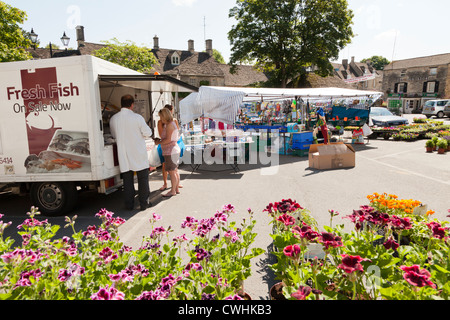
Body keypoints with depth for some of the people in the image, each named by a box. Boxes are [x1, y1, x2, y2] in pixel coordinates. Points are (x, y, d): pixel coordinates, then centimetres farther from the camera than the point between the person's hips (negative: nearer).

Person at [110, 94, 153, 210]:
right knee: (143, 179, 9)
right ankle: (144, 203, 13)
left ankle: (129, 204, 17)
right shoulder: (137, 117, -14)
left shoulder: (113, 119, 0)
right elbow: (147, 133, -7)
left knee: (127, 180, 12)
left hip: (124, 155, 3)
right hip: (139, 154, -3)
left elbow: (114, 135, 13)